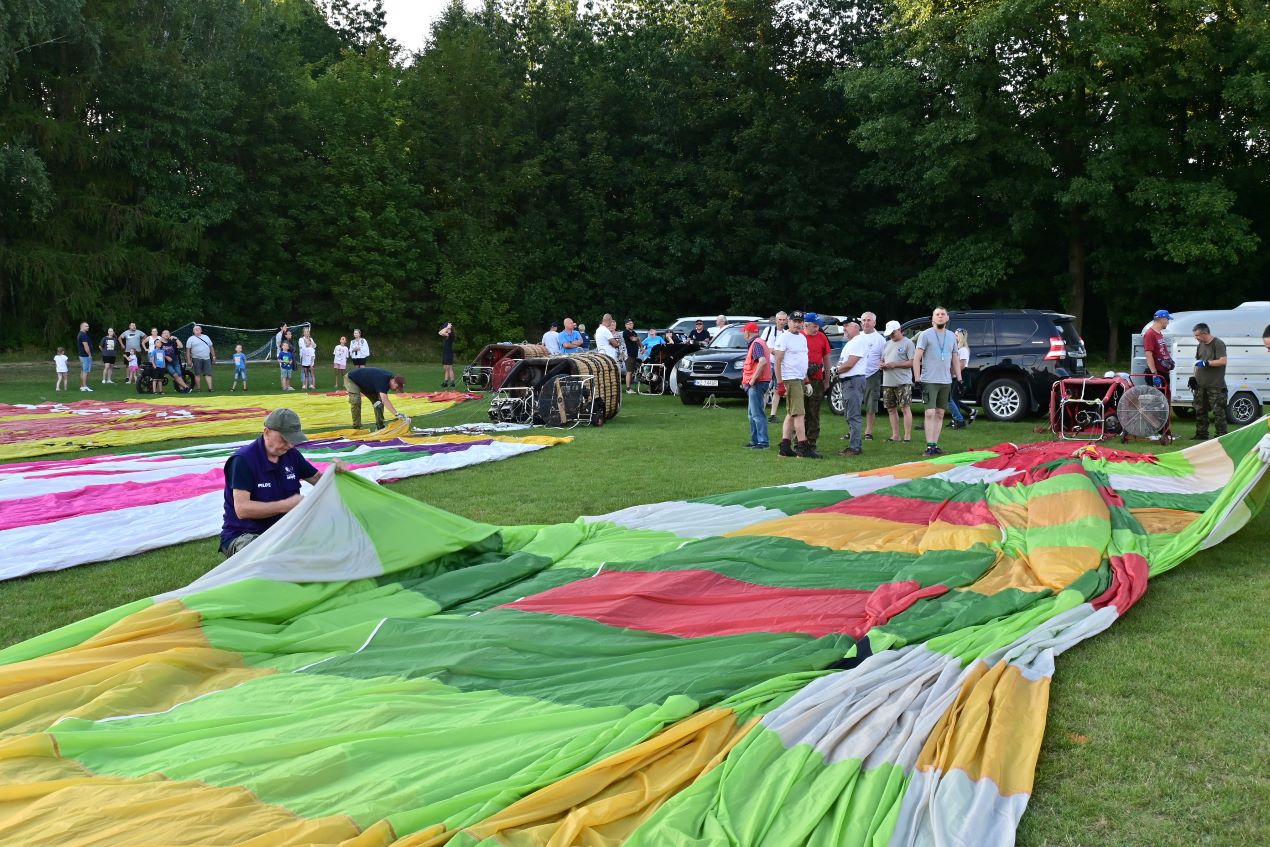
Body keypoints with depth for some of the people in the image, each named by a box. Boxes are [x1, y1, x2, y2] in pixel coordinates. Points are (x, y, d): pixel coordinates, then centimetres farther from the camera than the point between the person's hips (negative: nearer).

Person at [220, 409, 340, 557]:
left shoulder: (290, 455, 4)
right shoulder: (243, 460, -17)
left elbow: (317, 479, 15)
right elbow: (242, 509, -24)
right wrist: (286, 505, -28)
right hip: (243, 535, -7)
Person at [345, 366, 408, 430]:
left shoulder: (391, 377, -14)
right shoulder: (382, 379, -41)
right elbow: (385, 400, -52)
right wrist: (397, 414, -59)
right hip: (351, 379, -8)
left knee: (378, 401, 1)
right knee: (356, 402, -27)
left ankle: (380, 427, 8)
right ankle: (356, 428, -18)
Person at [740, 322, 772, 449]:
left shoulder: (756, 344, -14)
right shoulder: (757, 343, 18)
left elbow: (763, 361, -29)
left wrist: (753, 379, -23)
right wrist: (746, 381, 18)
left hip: (757, 383, -11)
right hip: (755, 383, 11)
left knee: (757, 414, -10)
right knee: (753, 414, 17)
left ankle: (763, 442, -10)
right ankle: (755, 440, 24)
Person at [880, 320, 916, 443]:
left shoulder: (907, 343, -3)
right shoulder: (887, 344, 19)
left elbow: (912, 362, -10)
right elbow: (882, 360, 24)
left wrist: (895, 364, -16)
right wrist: (882, 365, 0)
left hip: (903, 382, -7)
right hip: (888, 382, 7)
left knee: (905, 408, -7)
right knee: (891, 409, 9)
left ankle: (907, 436, -4)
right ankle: (895, 436, 17)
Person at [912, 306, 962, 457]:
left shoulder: (951, 336, 13)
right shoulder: (926, 334, -2)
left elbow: (955, 359, 18)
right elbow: (917, 358, -5)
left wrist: (959, 378, 11)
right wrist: (917, 379, -11)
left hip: (946, 381, 5)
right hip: (929, 381, -5)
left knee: (940, 414, 7)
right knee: (930, 413, -11)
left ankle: (935, 445, 11)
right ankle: (929, 446, -10)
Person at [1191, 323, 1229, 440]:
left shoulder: (1218, 344, -9)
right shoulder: (1201, 345, 15)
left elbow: (1223, 361, -18)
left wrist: (1206, 363, -21)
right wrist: (1194, 377, 14)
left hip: (1215, 386, -8)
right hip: (1201, 385, 8)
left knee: (1218, 411, -6)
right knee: (1200, 410, 10)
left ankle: (1221, 435, -3)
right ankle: (1201, 434, 17)